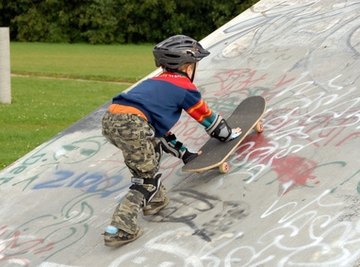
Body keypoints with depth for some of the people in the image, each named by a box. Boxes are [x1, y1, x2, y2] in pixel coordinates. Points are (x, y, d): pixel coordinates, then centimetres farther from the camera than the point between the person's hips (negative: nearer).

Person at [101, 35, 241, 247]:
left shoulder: (155, 83, 34)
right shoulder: (185, 88, 12)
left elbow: (161, 128, 38)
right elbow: (207, 118, 23)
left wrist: (184, 153, 43)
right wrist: (228, 134, 41)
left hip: (110, 119, 8)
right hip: (131, 125, -8)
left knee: (154, 144, 31)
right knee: (147, 179, 5)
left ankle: (154, 200, 31)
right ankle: (120, 229, -4)